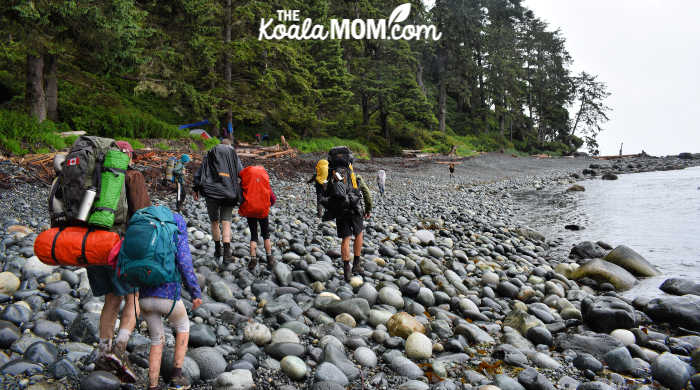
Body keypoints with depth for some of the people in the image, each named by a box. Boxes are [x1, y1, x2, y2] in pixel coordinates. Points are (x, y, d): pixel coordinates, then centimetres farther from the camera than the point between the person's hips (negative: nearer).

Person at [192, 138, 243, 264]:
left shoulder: (209, 156, 11)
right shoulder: (235, 157, 11)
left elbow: (198, 174, 9)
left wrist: (195, 190, 16)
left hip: (211, 193, 0)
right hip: (228, 195, 0)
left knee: (214, 222, 15)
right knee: (226, 222, 1)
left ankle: (217, 250, 24)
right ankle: (227, 253, -12)